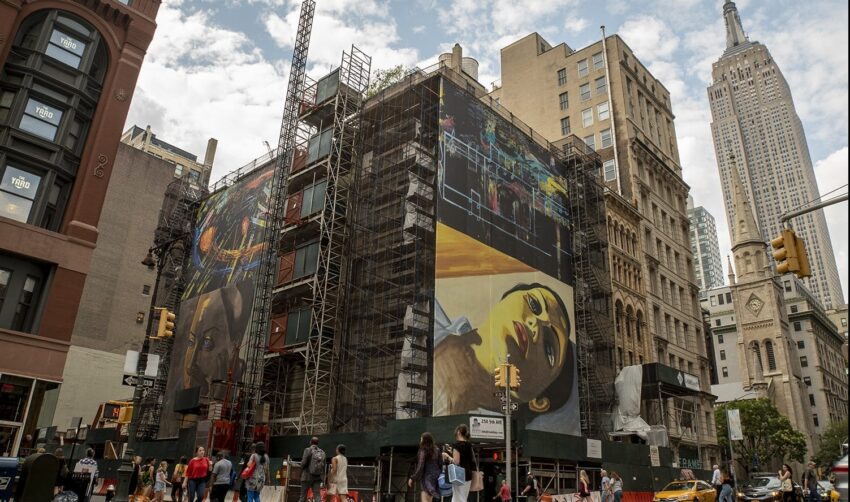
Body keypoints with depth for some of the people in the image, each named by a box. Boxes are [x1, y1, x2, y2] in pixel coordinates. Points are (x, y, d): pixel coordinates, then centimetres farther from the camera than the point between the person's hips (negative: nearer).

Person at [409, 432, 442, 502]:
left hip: (426, 478, -8)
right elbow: (440, 465, 10)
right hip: (435, 477, 8)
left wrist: (412, 478, -7)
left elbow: (420, 467, -13)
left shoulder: (423, 452, -11)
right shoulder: (436, 451, 8)